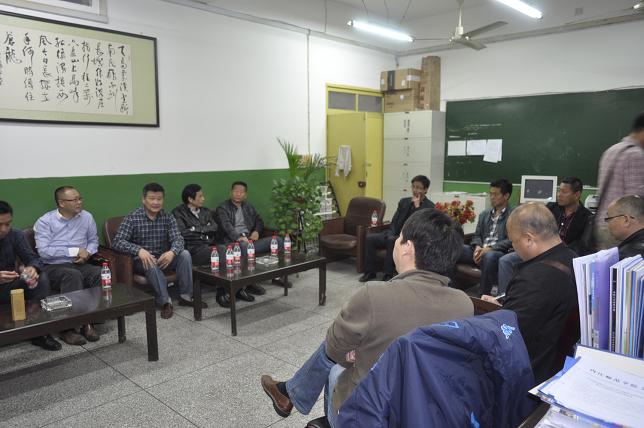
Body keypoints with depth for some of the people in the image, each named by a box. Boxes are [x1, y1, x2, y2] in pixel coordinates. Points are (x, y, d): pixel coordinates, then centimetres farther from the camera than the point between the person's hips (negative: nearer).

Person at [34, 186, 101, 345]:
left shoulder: (87, 217, 9)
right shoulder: (45, 222, -3)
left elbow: (93, 240, 20)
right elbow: (44, 251, -12)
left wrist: (87, 252, -3)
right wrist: (74, 251, -14)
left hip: (79, 265, 4)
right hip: (53, 267, -4)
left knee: (102, 273, -27)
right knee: (73, 275, -37)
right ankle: (68, 327, -30)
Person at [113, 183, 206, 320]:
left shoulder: (168, 218, 2)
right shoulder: (132, 218, -9)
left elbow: (177, 239, -8)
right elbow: (118, 242, -18)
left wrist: (172, 252, -33)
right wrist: (139, 250, -36)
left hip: (163, 258, 4)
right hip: (142, 260, -4)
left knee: (184, 254, -22)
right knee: (151, 264, -37)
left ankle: (185, 296, -14)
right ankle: (165, 301, -26)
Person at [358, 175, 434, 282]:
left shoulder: (429, 206, -1)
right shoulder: (404, 201, 17)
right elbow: (394, 221, 15)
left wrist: (417, 205, -16)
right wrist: (391, 233, -5)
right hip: (395, 234, 6)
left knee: (392, 241, -36)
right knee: (369, 238, -15)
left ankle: (388, 275, -26)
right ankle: (369, 272, -6)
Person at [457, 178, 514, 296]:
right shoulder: (484, 214, 23)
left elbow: (511, 241, -7)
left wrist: (489, 249, -17)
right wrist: (477, 247, -3)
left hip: (499, 253, -6)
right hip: (480, 251, 6)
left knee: (489, 256, -41)